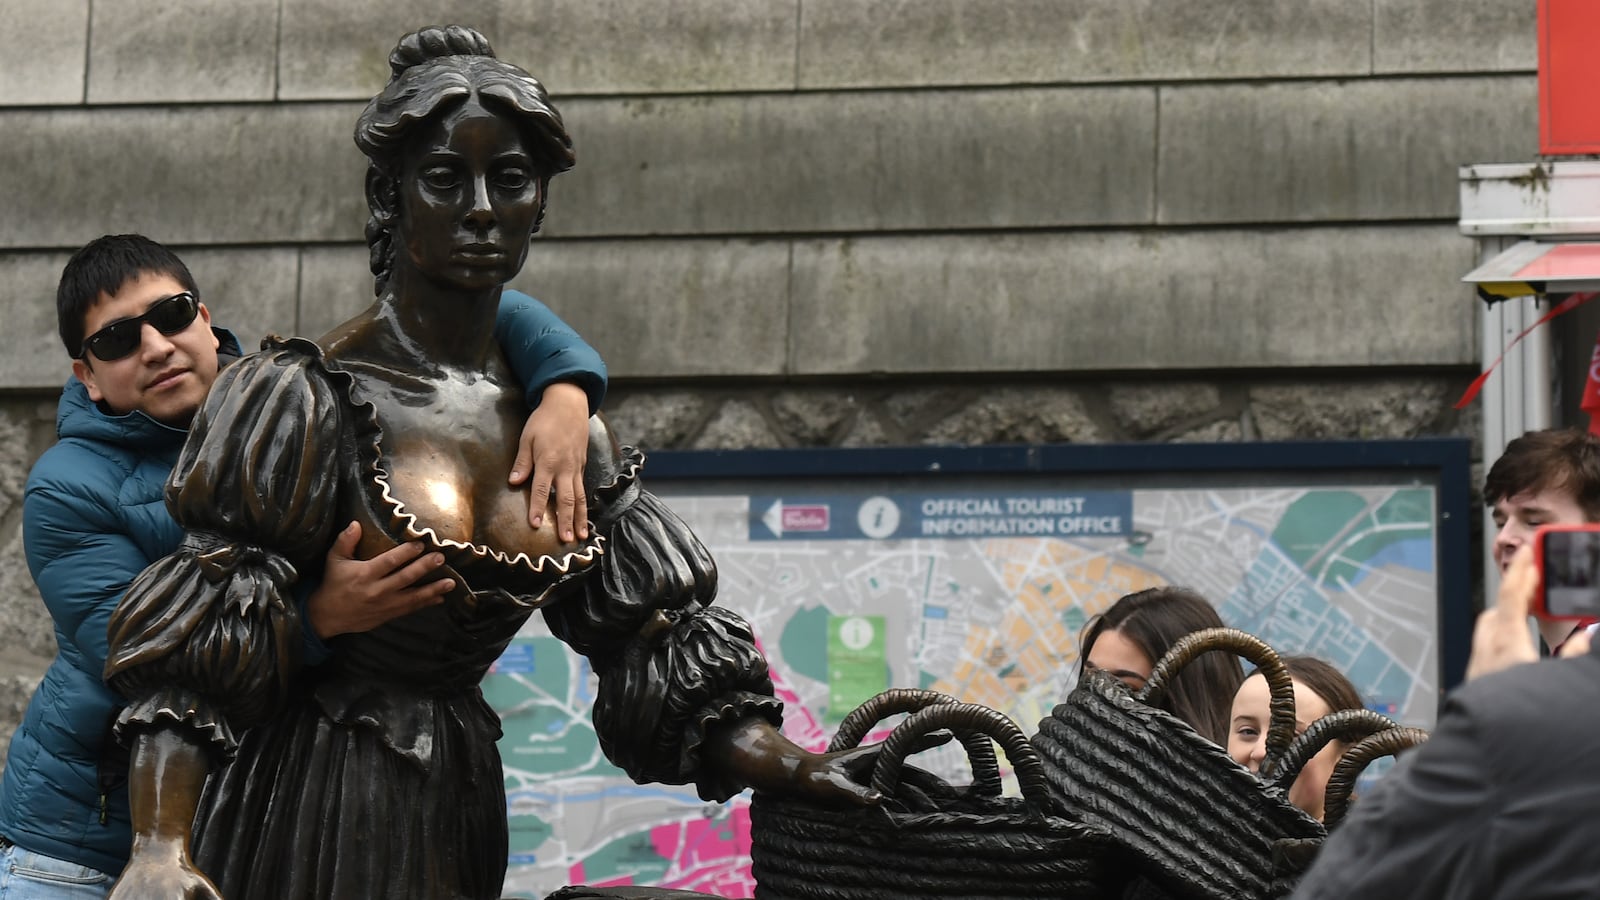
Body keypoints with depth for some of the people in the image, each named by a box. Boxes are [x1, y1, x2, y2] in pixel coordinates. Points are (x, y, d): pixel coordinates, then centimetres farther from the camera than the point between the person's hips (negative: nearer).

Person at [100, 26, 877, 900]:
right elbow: (188, 661, -15)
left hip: (456, 815, 5)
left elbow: (665, 661, 5)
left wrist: (795, 768, -12)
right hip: (298, 810, -5)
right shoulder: (310, 396, -9)